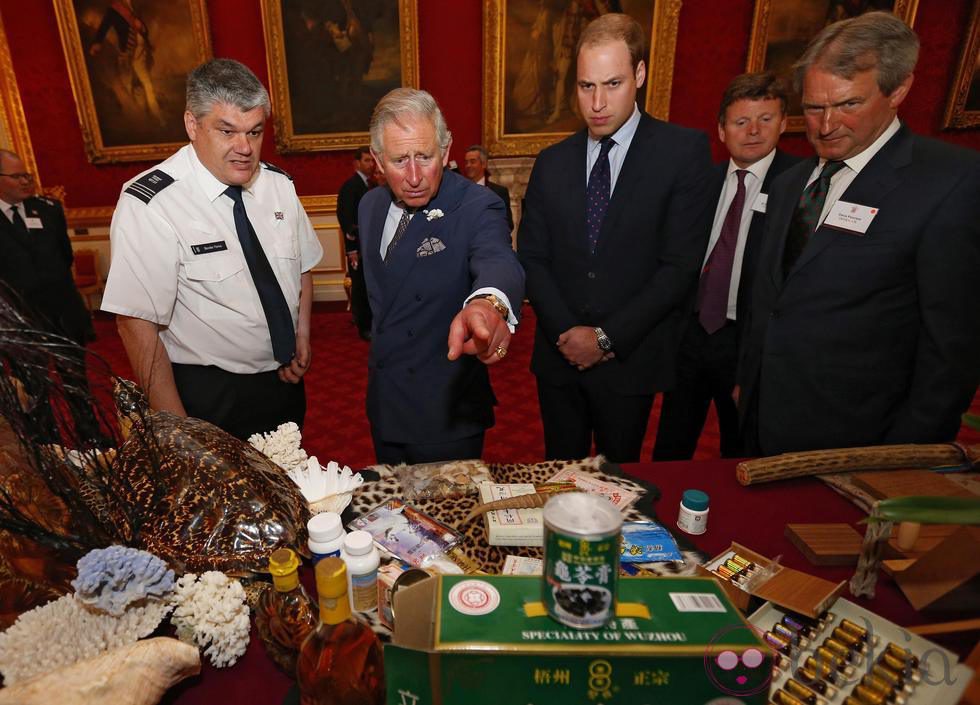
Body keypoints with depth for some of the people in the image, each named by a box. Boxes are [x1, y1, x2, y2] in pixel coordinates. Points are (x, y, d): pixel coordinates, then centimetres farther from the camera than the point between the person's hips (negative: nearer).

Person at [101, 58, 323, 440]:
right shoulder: (149, 205, -21)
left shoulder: (279, 185, -3)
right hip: (207, 396, -5)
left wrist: (302, 335, -4)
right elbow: (137, 325, -21)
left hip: (284, 379, 6)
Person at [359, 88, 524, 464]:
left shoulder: (476, 207, -20)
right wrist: (381, 341, 9)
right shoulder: (370, 206, 1)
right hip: (383, 406, 6)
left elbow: (499, 262, -42)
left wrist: (487, 303, -63)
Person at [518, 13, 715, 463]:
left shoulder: (684, 151, -6)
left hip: (631, 360, -3)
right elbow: (532, 257, 3)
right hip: (560, 355, 3)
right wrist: (567, 332, -10)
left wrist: (608, 337, -14)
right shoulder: (551, 163, 5)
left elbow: (681, 264, -11)